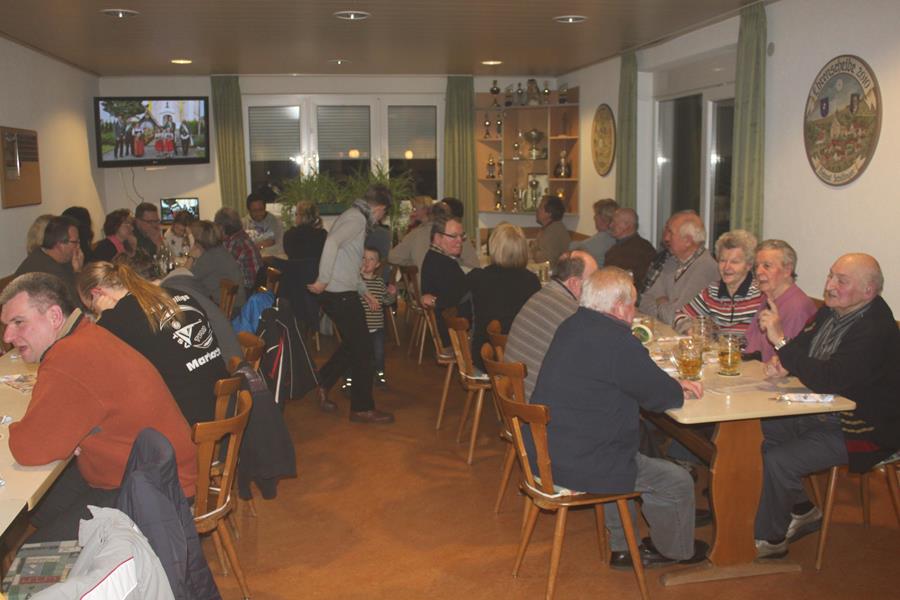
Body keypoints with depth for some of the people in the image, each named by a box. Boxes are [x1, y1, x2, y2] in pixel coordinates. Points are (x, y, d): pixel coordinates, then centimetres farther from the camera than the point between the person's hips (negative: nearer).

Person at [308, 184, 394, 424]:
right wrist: (323, 280, -27)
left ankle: (322, 384, 29)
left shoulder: (354, 216, 18)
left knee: (353, 344, 21)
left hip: (341, 294, 10)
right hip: (341, 295, -10)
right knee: (363, 348, -1)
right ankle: (362, 408, 9)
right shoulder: (357, 218, -13)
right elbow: (332, 243, -32)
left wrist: (366, 292, 27)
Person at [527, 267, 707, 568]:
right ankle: (677, 551, 35)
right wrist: (679, 390, 11)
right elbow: (661, 397, -13)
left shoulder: (571, 326, 6)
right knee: (678, 483, 8)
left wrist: (673, 385, 12)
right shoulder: (616, 342, -24)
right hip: (580, 467, -9)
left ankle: (622, 546, 41)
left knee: (632, 461, 35)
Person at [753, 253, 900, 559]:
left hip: (859, 428, -9)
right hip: (823, 413, 9)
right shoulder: (833, 310, 1)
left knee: (778, 461, -19)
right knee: (763, 433, 2)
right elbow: (804, 344, 14)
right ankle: (802, 512, 20)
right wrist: (782, 361, -10)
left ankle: (769, 540, 3)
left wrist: (780, 341, -35)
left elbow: (827, 381, -35)